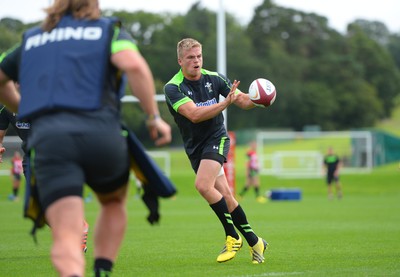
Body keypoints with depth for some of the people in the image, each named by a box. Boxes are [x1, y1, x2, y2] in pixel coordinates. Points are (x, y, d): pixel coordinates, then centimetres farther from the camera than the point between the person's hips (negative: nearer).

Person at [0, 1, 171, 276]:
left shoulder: (31, 40, 25)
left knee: (66, 239, -9)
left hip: (47, 138, 1)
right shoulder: (110, 31, 15)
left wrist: (23, 109, 53)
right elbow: (134, 65, -7)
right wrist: (154, 117, -1)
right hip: (100, 134, -1)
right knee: (114, 204, 31)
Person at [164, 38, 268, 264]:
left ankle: (233, 236, -14)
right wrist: (224, 103, -38)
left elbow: (243, 100, 1)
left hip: (216, 138, -2)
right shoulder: (173, 88, -14)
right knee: (225, 196, 2)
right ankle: (254, 241, 15)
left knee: (203, 185, -25)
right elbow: (194, 114, -27)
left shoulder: (214, 79, -6)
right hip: (194, 147, 2)